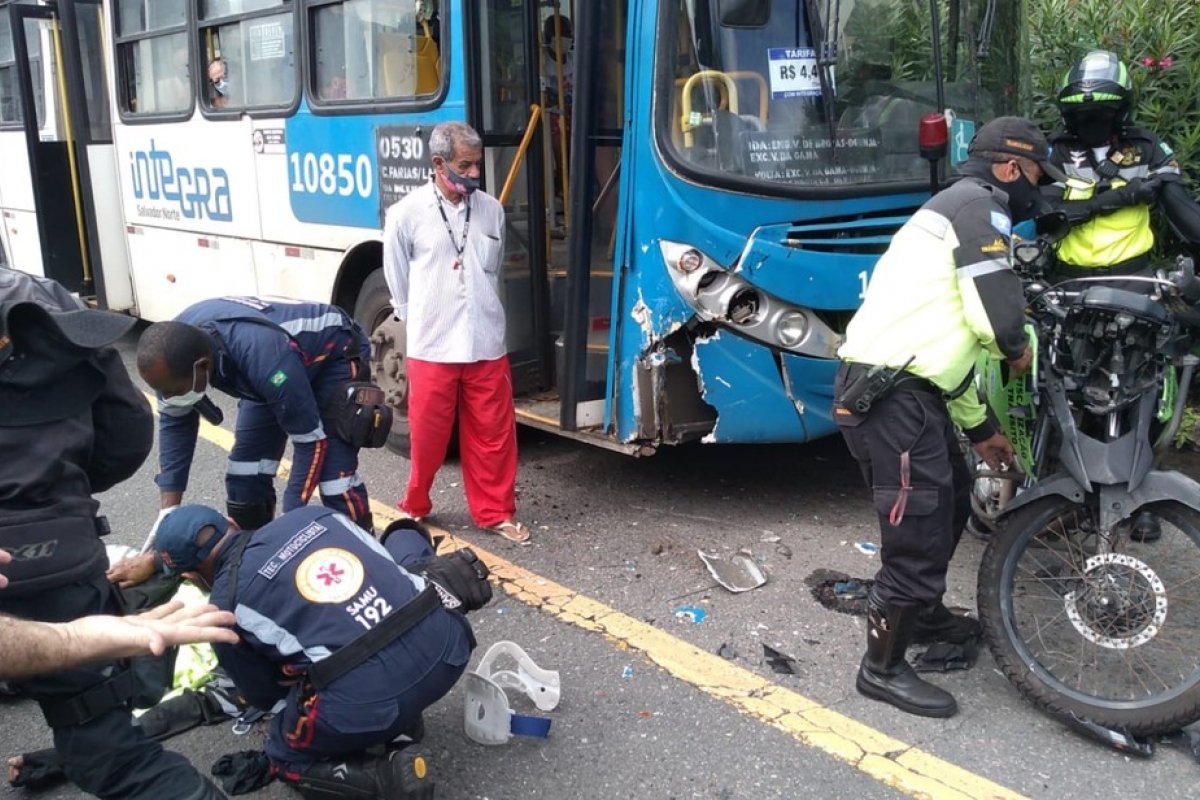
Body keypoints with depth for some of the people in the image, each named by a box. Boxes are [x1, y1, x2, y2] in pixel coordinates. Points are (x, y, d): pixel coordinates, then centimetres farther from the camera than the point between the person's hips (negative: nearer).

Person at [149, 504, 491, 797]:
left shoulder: (227, 603, 8)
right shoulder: (310, 515, 17)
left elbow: (263, 695, 23)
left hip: (368, 701, -3)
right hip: (444, 638, 4)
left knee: (288, 755, 29)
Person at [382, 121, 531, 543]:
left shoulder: (491, 210, 3)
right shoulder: (407, 213, -7)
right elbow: (398, 279, 4)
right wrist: (423, 323, 10)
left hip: (487, 346, 3)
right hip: (430, 349, -3)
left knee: (494, 434, 8)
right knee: (427, 436, 8)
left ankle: (495, 512, 23)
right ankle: (414, 508, 30)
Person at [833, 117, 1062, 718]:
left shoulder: (956, 212, 27)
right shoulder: (977, 205, -5)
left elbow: (950, 338, 29)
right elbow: (996, 313, -17)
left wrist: (979, 429, 30)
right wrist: (1019, 349, 7)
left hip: (909, 390, 11)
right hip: (890, 394, -11)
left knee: (950, 505, 25)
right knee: (918, 531, -4)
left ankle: (925, 614, 44)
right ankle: (882, 668, 10)